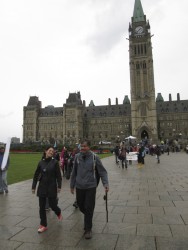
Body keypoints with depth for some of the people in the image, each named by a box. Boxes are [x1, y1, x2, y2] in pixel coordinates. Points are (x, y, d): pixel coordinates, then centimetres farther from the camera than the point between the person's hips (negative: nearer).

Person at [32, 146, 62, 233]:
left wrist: (59, 186, -11)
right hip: (42, 187, 3)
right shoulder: (41, 162, 0)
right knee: (42, 207, 7)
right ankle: (43, 225, 23)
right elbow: (36, 175, 6)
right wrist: (33, 186, 4)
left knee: (52, 205, 5)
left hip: (52, 187, -3)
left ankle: (59, 213, 39)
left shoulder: (55, 162, -7)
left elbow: (58, 175, -6)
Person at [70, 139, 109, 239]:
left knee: (89, 208, 0)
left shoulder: (94, 157, -11)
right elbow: (74, 172, 5)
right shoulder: (77, 157, -4)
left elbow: (102, 171, -6)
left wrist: (105, 184, -15)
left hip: (91, 187, -3)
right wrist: (72, 185, 11)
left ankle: (88, 229, 21)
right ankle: (88, 217, 49)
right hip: (79, 187, 3)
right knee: (81, 206, 17)